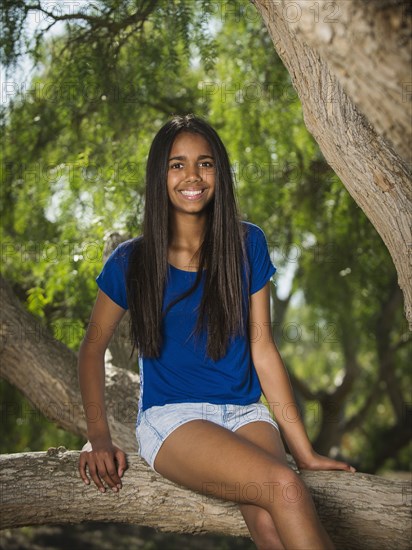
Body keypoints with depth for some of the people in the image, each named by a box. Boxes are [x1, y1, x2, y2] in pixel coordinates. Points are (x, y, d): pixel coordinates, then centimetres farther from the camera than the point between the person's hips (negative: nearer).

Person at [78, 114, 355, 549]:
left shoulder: (247, 245, 6)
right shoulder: (130, 263, 1)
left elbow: (262, 350, 6)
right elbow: (93, 348, 12)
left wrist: (305, 453, 2)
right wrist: (99, 437, -2)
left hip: (245, 414, 2)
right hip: (171, 417, -2)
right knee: (283, 487, -30)